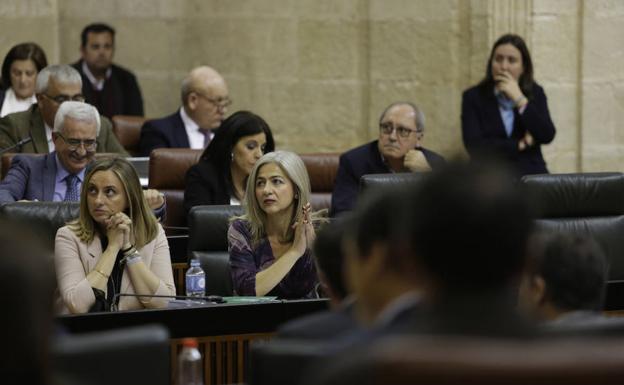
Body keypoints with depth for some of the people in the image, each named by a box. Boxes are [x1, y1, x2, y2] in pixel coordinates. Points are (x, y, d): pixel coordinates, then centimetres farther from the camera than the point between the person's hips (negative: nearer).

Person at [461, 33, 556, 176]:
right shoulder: (473, 96, 3)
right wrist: (520, 145, -4)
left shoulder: (535, 93, 9)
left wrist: (519, 99, -10)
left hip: (531, 174, 2)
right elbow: (474, 146, -8)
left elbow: (547, 136, -5)